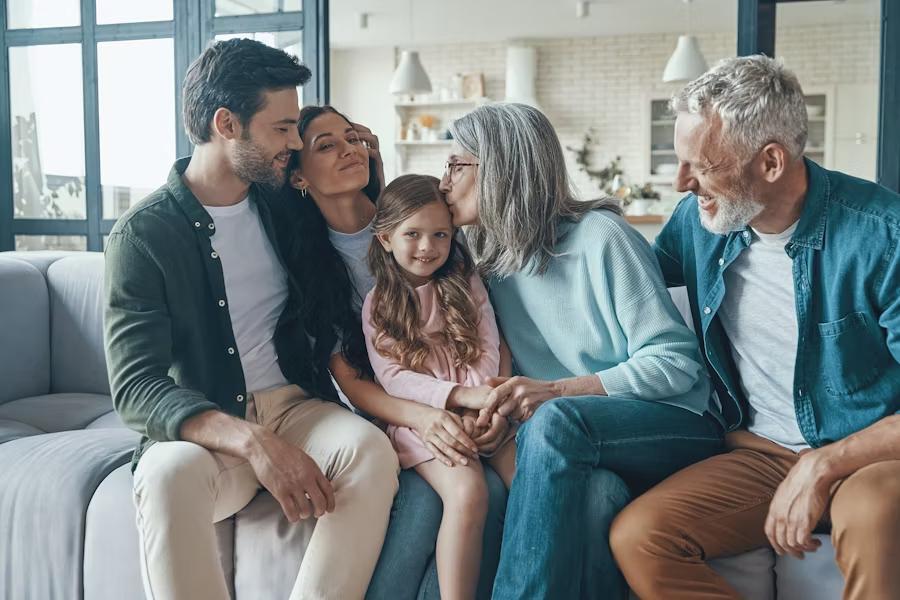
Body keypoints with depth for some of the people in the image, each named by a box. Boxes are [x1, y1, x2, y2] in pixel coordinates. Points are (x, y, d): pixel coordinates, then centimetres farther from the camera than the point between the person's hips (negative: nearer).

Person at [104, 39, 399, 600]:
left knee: (371, 450, -29)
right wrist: (251, 441, -33)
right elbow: (134, 387, -17)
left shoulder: (284, 205, 8)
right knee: (170, 474, -37)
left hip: (296, 405, 4)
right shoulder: (142, 235, -7)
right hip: (202, 427, -3)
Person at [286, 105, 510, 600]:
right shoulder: (306, 263, -1)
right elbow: (349, 381, -6)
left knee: (491, 489, -28)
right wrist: (420, 417, -25)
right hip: (388, 417, -1)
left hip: (463, 405, 2)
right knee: (425, 492, -30)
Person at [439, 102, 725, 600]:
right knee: (593, 494, -34)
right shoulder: (491, 262, 11)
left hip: (676, 427, -3)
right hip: (581, 450, 4)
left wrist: (557, 391, -24)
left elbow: (675, 362, -11)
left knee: (555, 420, -34)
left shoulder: (600, 237, -8)